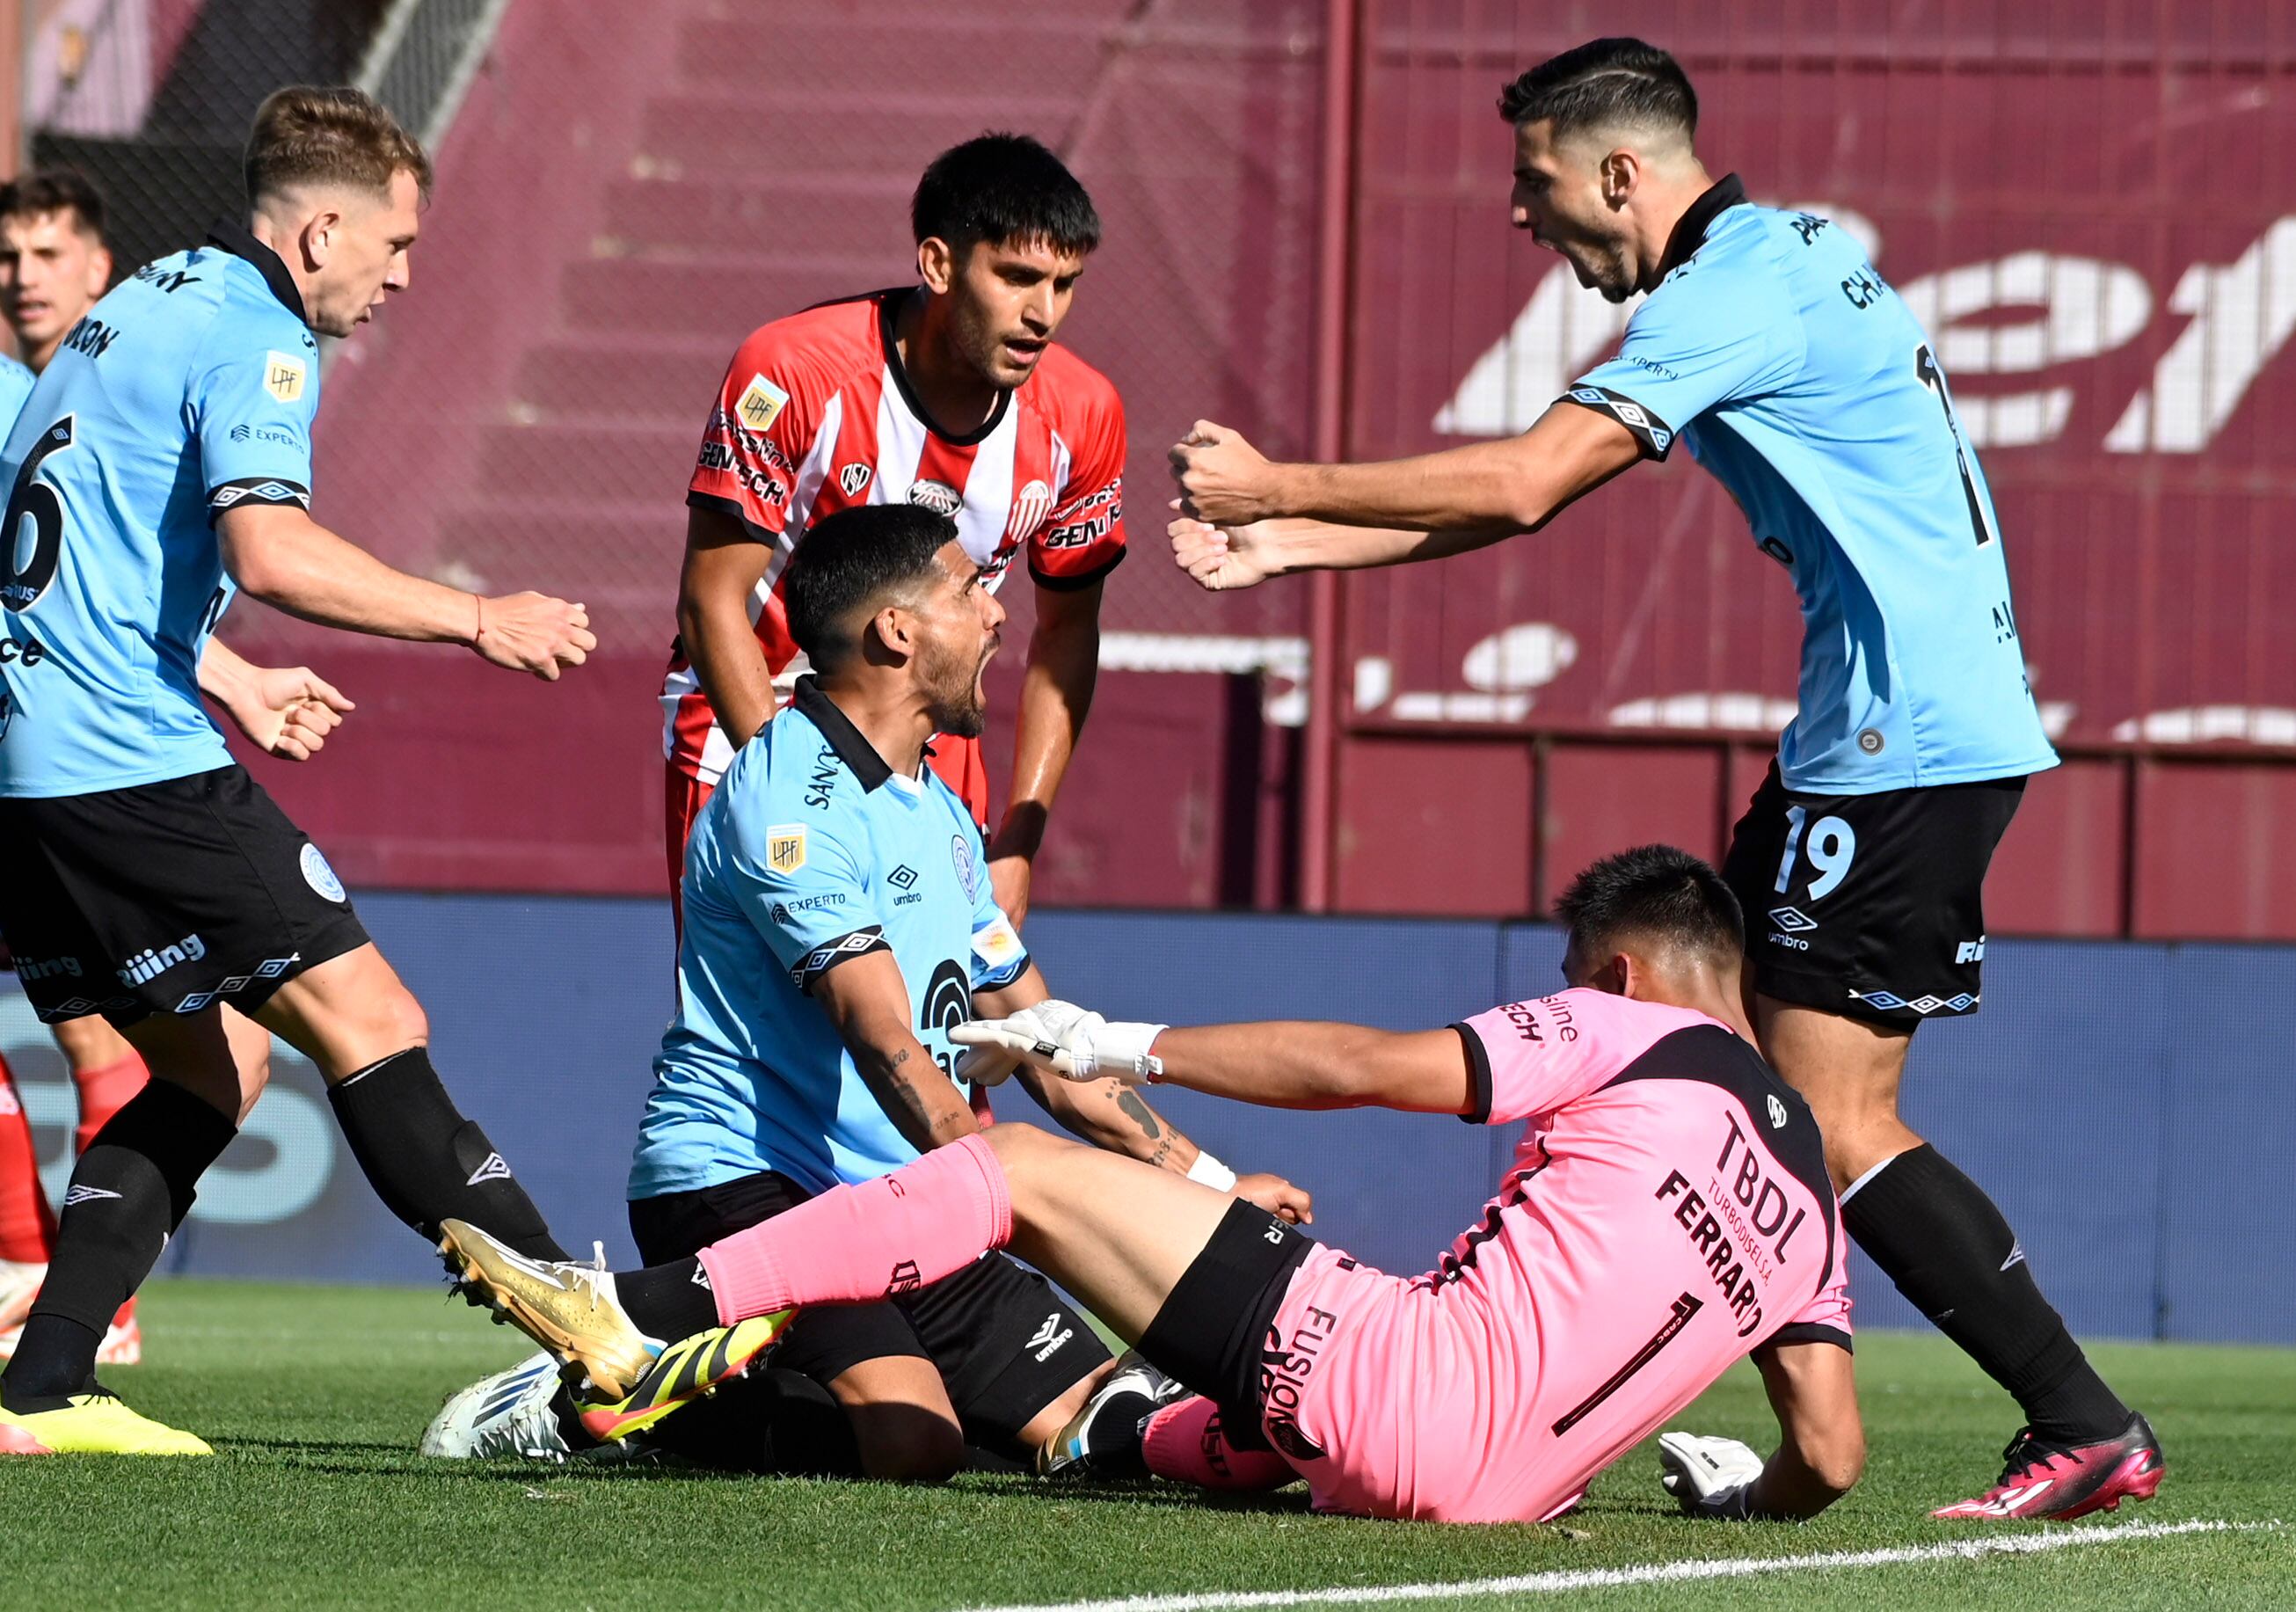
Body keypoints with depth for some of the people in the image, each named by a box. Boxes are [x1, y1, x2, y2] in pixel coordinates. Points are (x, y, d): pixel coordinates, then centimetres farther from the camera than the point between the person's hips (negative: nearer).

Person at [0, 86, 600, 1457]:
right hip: (133, 765, -10)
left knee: (214, 1063, 14)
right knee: (369, 1023, -8)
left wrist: (228, 682, 44)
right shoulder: (254, 339, -9)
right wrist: (477, 618, -19)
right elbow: (270, 550, -26)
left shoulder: (144, 306, 21)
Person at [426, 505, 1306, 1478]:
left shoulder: (940, 815, 19)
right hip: (737, 1180, -10)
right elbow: (889, 1049, -23)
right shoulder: (789, 796, -13)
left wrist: (1211, 1185, 17)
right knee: (912, 1441, -30)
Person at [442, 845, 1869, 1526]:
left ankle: (646, 1314, -2)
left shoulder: (1632, 1035, 3)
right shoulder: (1807, 1199, 18)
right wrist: (1745, 1492, 32)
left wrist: (1131, 1049, 5)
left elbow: (1367, 1067, -3)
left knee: (1016, 1169, 1)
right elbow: (1833, 1455, 10)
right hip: (1484, 1487, 6)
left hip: (1391, 1375, -6)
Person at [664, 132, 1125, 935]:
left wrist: (1015, 844, -3)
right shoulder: (792, 371, -23)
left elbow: (1066, 633, 4)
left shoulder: (1080, 414, -10)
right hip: (746, 725, -4)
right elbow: (713, 602, -18)